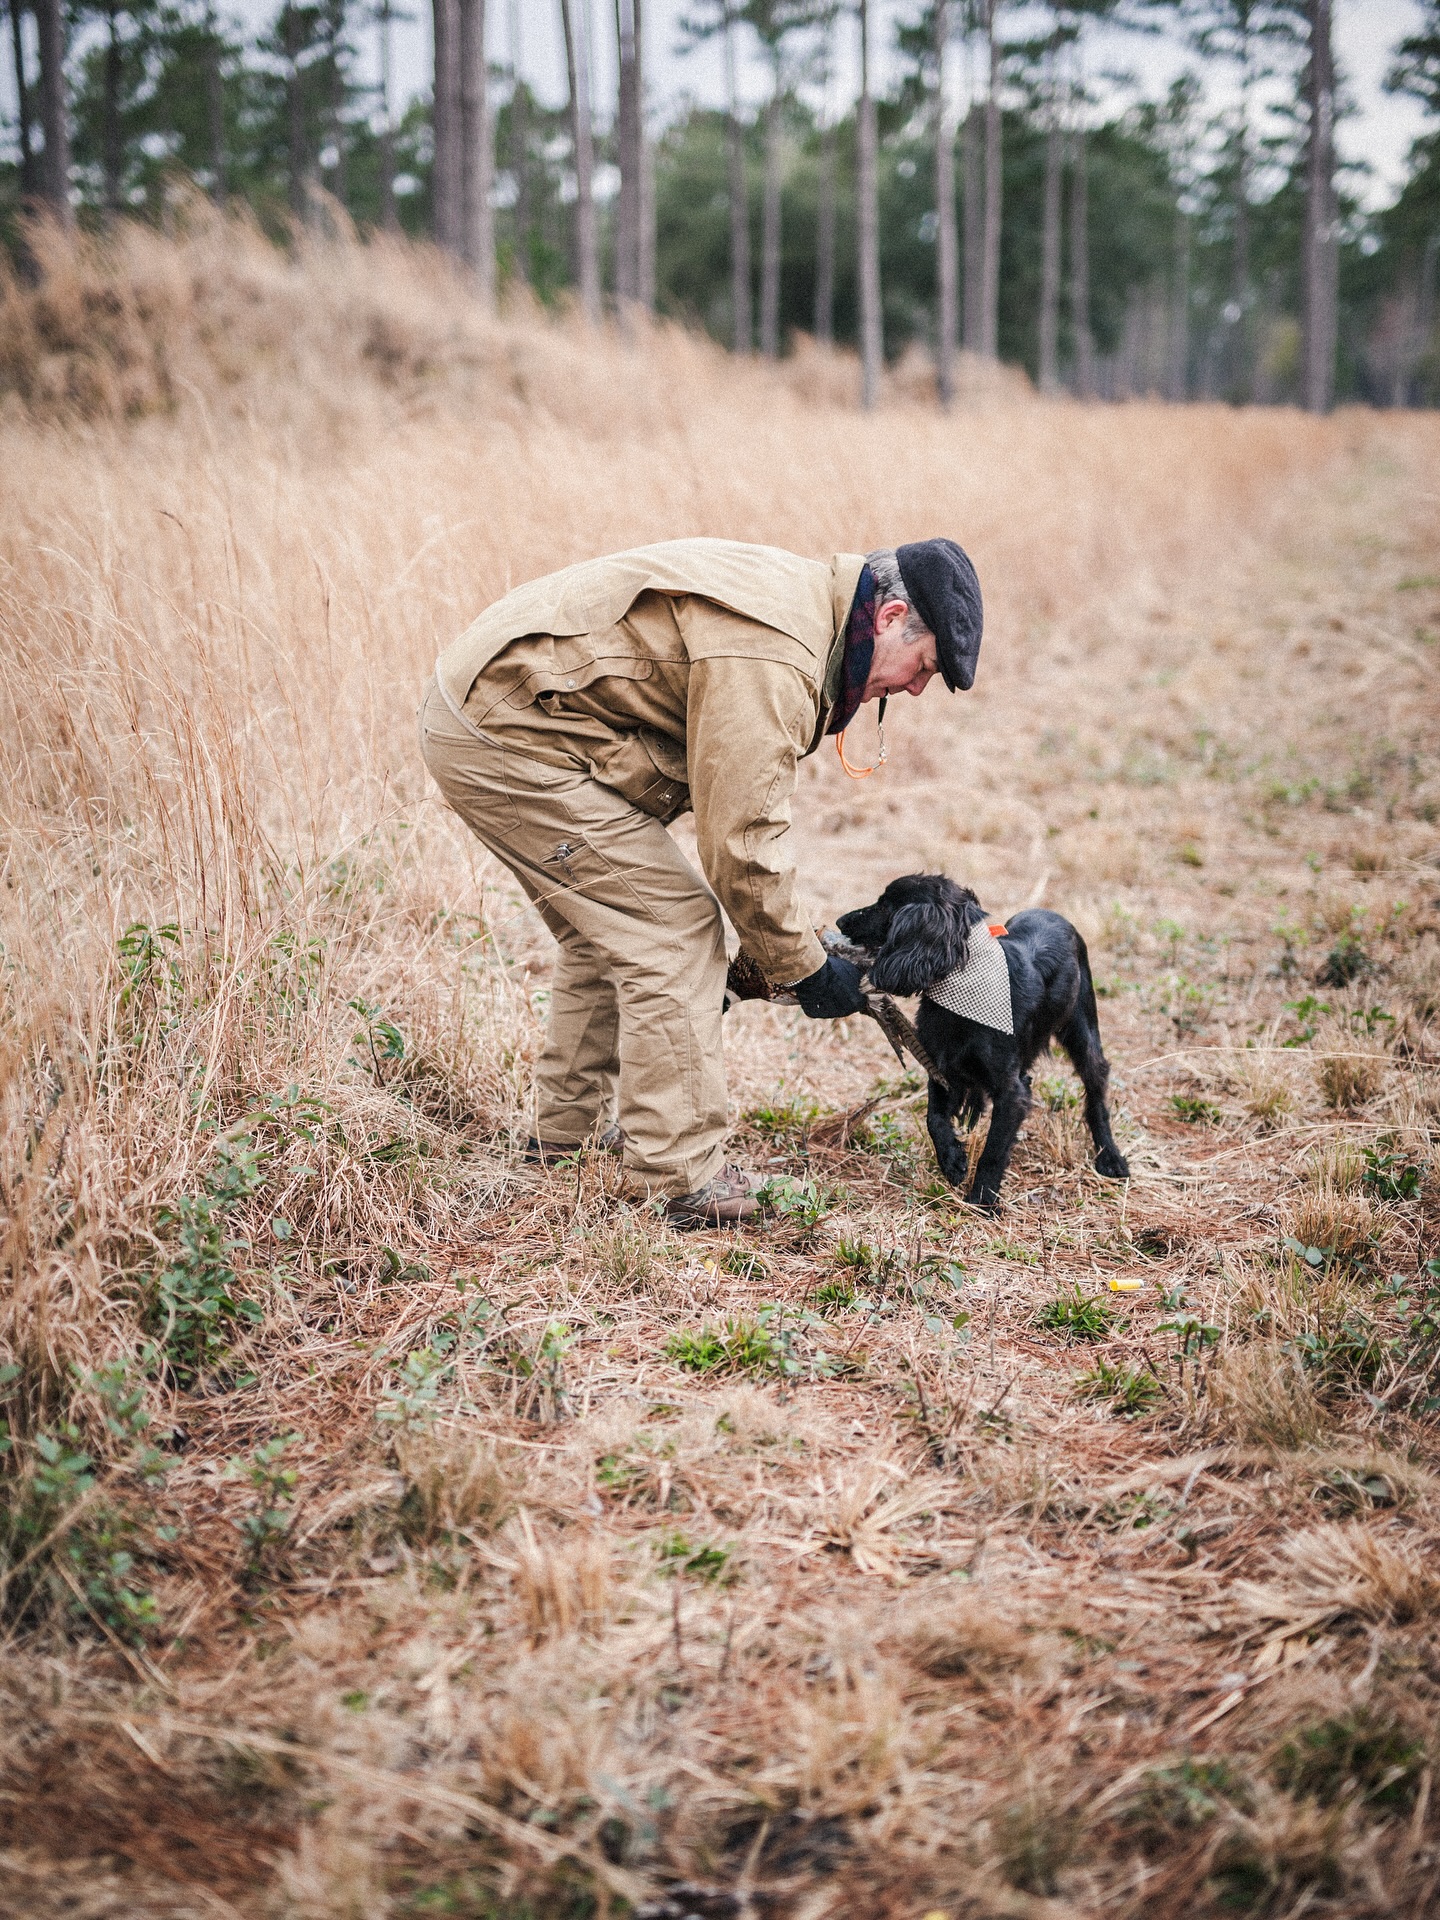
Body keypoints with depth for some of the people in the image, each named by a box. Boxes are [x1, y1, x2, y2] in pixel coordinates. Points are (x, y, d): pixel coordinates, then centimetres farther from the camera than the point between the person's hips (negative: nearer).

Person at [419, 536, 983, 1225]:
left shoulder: (800, 594, 10)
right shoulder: (770, 655, -23)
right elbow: (739, 839, -22)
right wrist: (803, 967, -9)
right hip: (506, 738, -11)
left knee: (609, 927, 22)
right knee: (672, 929, -10)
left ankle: (569, 1128, 37)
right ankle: (686, 1182, -5)